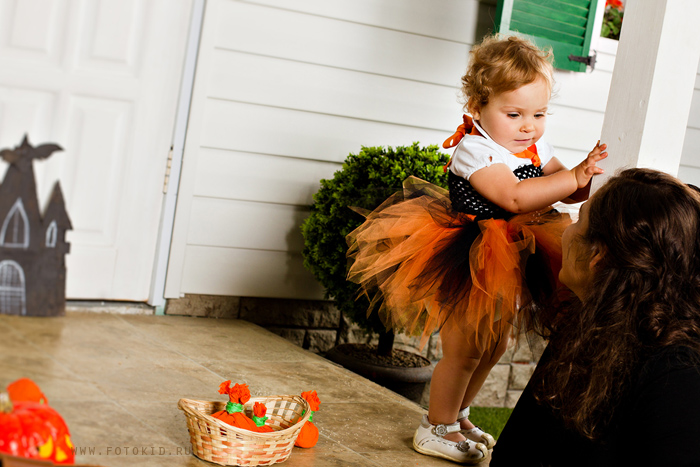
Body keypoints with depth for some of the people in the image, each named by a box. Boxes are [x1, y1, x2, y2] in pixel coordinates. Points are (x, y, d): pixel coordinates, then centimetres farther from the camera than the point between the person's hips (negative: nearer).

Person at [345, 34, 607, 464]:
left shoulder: (538, 150, 3)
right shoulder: (474, 149, -22)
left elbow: (571, 193, 5)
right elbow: (514, 197, -35)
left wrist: (585, 177, -18)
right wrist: (574, 175, -37)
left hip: (509, 270, 8)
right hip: (469, 268, -8)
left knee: (494, 347, 20)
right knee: (463, 351, 0)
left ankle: (457, 415, 39)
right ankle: (437, 428, 19)